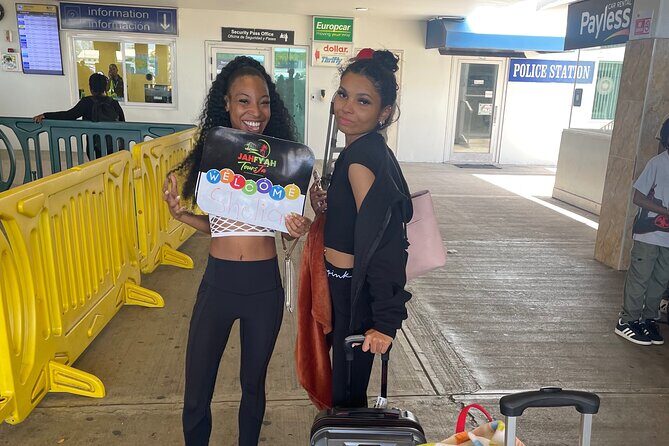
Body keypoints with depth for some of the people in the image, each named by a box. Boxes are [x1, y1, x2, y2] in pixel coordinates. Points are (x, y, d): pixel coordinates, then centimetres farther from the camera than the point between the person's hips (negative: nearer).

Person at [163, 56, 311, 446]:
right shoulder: (210, 153, -5)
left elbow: (288, 225, 2)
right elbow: (212, 224, 6)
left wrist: (298, 229, -20)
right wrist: (180, 214, -13)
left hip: (265, 286, 0)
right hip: (217, 284, 1)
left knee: (253, 384, 22)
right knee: (196, 395, 12)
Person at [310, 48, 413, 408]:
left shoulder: (360, 158, -24)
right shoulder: (372, 150, 5)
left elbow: (380, 244, -27)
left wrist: (385, 321, -24)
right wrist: (329, 208, -3)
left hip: (355, 293, -9)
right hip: (350, 286, 9)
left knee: (346, 389, 12)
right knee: (349, 381, 26)